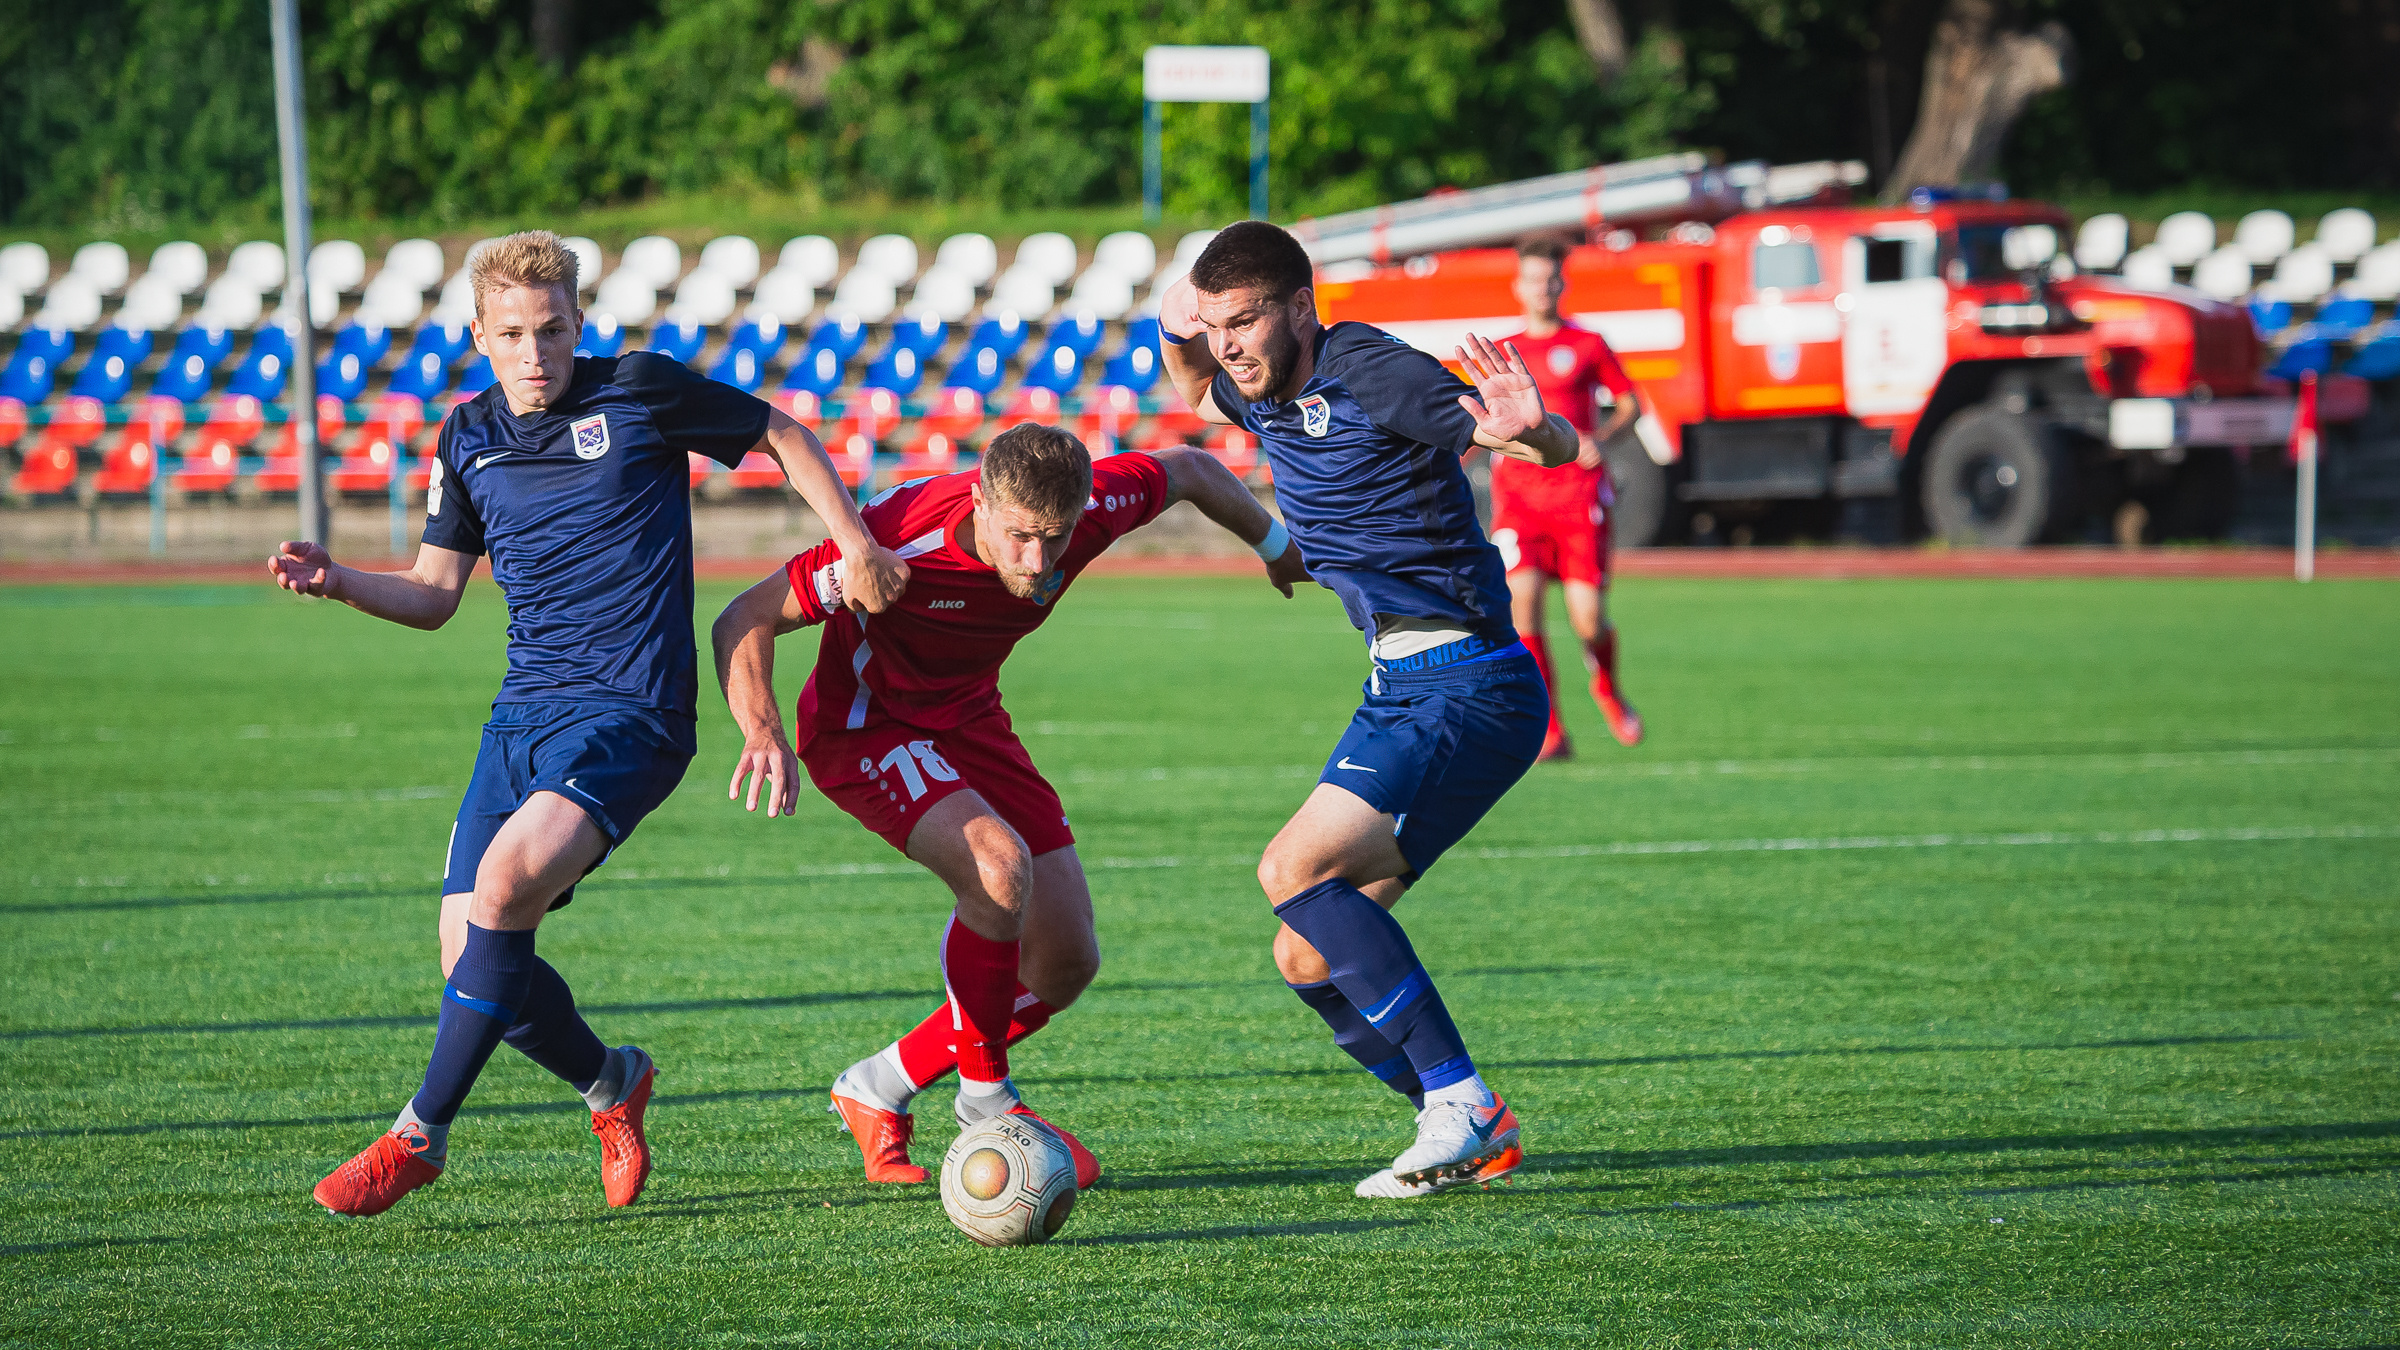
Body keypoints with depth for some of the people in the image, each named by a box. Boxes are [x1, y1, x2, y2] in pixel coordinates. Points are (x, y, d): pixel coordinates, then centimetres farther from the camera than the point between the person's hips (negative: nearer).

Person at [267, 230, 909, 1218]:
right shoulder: (467, 438, 10)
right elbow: (433, 594, 15)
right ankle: (609, 1083, 25)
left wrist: (856, 546, 1)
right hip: (524, 712, 6)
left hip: (630, 715, -6)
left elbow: (779, 435, 9)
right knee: (472, 947, -4)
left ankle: (420, 1135, -18)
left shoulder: (640, 392, -3)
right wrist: (338, 583, -3)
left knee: (506, 880, -28)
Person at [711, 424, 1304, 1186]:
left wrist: (1275, 547, 18)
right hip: (863, 728, -6)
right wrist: (764, 735, -43)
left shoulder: (1095, 506, -22)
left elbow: (1188, 470, 1)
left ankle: (880, 1089, 17)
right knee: (999, 865, -33)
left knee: (1067, 964, 1)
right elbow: (746, 619, -27)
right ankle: (987, 1103, -13)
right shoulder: (906, 538, -35)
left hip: (968, 722, 6)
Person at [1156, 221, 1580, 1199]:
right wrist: (1177, 335, 11)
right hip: (1397, 688, 9)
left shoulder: (1373, 375, -16)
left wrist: (1529, 429, -46)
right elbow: (1199, 395, 35)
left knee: (1297, 873, -23)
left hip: (1467, 689, -9)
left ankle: (1462, 1105, -22)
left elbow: (1561, 450, -21)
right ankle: (1471, 1136, 12)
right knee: (1308, 958, 6)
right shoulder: (1265, 391, 9)